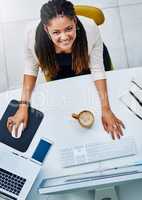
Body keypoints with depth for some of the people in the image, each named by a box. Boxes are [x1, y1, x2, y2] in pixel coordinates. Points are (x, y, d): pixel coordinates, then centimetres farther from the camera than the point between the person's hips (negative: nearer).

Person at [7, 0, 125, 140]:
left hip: (85, 70, 0)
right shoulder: (34, 36, -39)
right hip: (57, 75, 1)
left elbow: (97, 69, -28)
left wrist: (106, 109, -33)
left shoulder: (90, 29, -42)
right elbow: (31, 69, -20)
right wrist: (23, 105, -27)